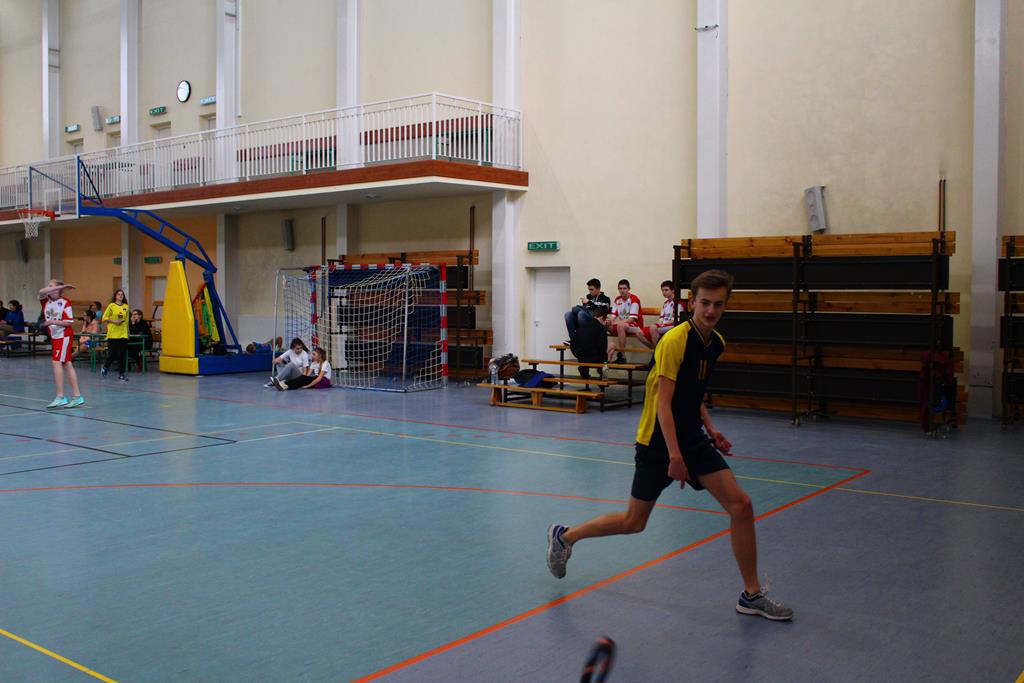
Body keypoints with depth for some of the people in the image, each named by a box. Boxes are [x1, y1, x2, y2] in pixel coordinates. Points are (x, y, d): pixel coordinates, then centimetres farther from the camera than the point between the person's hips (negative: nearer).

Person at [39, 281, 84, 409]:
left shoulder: (65, 303, -8)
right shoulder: (46, 301, 6)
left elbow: (70, 322, -11)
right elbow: (42, 291, -15)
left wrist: (53, 322, -22)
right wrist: (60, 286, -19)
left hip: (64, 336, -6)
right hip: (53, 337, 7)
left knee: (57, 362, -13)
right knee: (66, 364, 8)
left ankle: (60, 397, -11)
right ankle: (77, 396, 11)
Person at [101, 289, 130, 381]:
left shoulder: (126, 307, 8)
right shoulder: (111, 306, -2)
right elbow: (104, 318, 0)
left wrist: (128, 332, 15)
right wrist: (114, 321, -13)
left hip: (123, 334, 3)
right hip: (113, 334, -3)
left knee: (123, 355, -1)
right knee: (112, 354, 1)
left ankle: (121, 374, 6)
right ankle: (105, 367, 31)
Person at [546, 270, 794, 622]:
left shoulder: (716, 343, 5)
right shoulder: (675, 340, -19)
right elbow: (663, 402, -22)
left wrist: (710, 429, 10)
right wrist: (674, 455, -27)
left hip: (693, 438, 7)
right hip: (658, 442, -7)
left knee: (740, 505, -5)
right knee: (633, 522, 5)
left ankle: (751, 595, 7)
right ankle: (564, 536, 29)